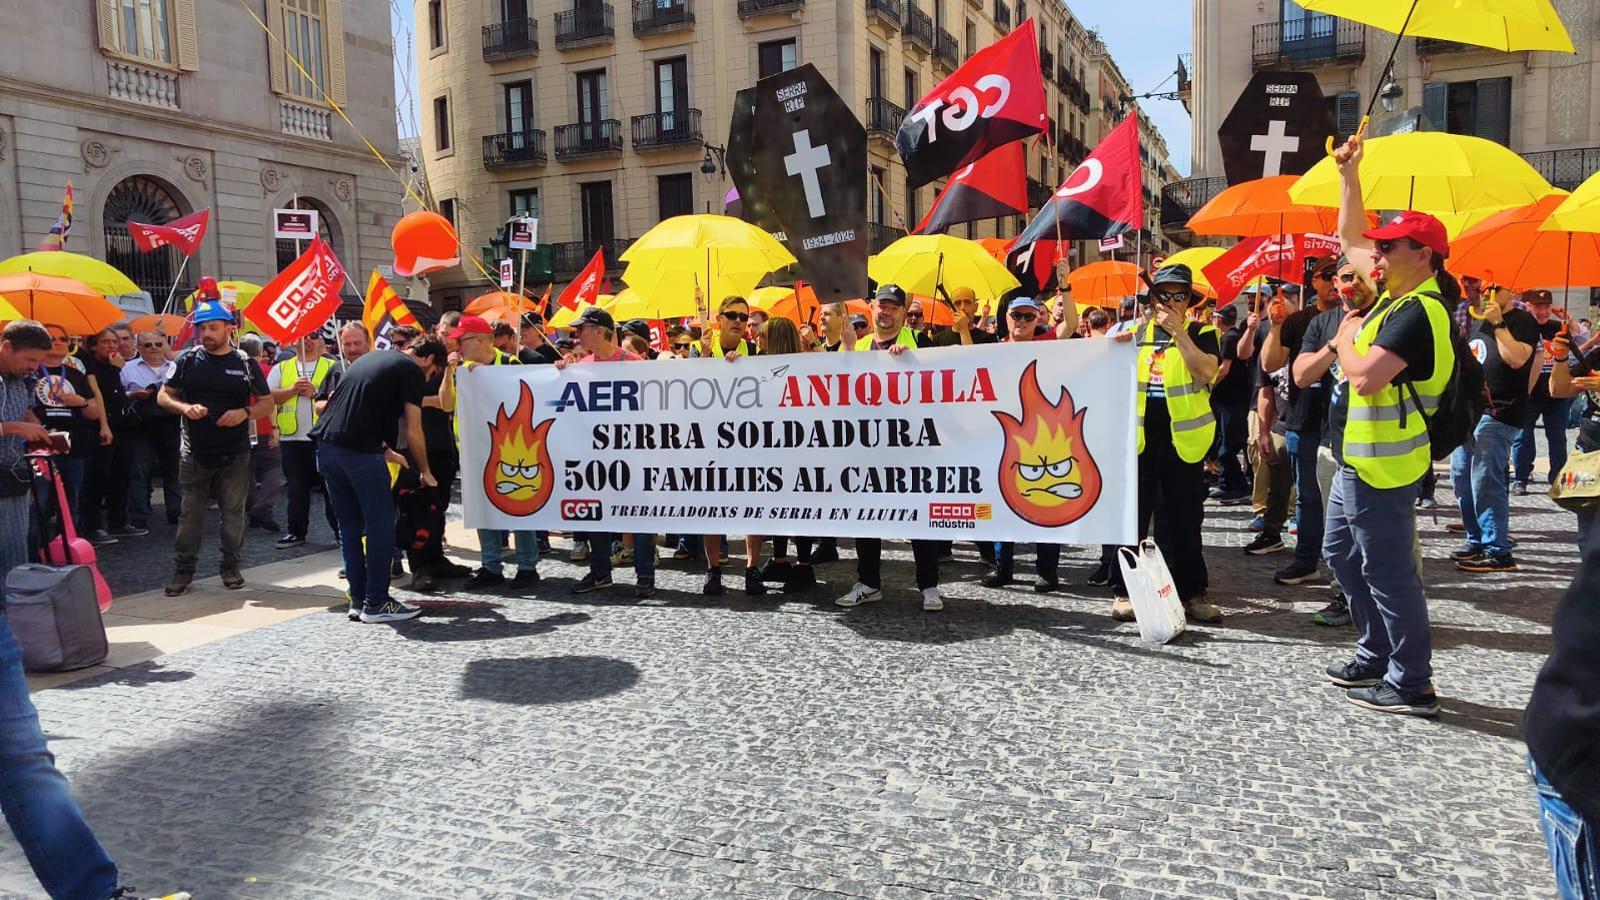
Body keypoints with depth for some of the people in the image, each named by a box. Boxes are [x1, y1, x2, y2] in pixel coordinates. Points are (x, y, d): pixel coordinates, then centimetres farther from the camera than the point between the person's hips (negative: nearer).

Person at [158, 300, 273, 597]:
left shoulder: (245, 364, 3)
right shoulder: (187, 360, 5)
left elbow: (267, 403, 6)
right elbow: (163, 396, 9)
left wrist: (244, 412, -14)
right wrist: (185, 407, -12)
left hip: (235, 454, 0)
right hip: (194, 453, 0)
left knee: (233, 511, 6)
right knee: (190, 513, 4)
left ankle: (231, 566, 18)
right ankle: (183, 569, 14)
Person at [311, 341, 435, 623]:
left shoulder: (368, 358, 25)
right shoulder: (412, 370, 2)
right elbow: (413, 431, -2)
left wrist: (389, 453, 34)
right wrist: (426, 472, 12)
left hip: (326, 445, 8)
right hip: (359, 450, -8)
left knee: (350, 527, 15)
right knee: (381, 526, 4)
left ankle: (358, 600, 20)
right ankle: (376, 603, 8)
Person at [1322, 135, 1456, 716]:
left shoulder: (1419, 310, -19)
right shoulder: (1396, 293, 10)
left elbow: (1365, 375, -30)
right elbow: (1349, 243, 21)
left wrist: (1345, 339, -10)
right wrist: (1348, 176, 15)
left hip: (1382, 468, -11)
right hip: (1358, 461, 11)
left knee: (1388, 572, -4)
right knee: (1341, 556, 20)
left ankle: (1411, 685, 6)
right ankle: (1375, 657, 31)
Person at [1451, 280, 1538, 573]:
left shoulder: (1523, 321, -5)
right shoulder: (1478, 320, 18)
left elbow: (1517, 358, -22)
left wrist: (1498, 323, -20)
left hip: (1498, 414, -8)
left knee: (1485, 481, -13)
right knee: (1461, 477, 10)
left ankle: (1498, 552, -9)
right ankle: (1476, 540, 21)